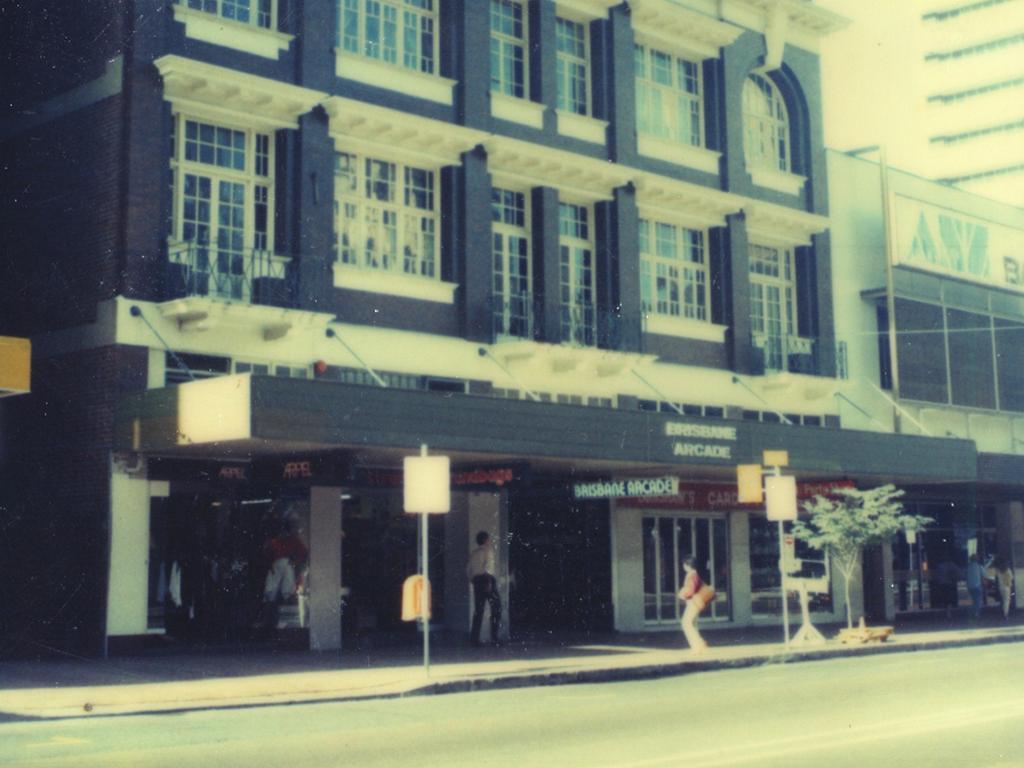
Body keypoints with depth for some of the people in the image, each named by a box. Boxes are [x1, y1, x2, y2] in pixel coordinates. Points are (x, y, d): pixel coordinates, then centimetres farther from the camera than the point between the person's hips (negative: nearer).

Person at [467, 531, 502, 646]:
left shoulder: (473, 553, 18)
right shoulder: (488, 550, -1)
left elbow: (468, 569, 14)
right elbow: (488, 564, -16)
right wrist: (489, 580, -20)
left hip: (476, 580, 6)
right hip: (486, 578, -6)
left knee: (478, 610, 7)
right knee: (496, 608, -1)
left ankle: (474, 638, 1)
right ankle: (494, 638, -7)